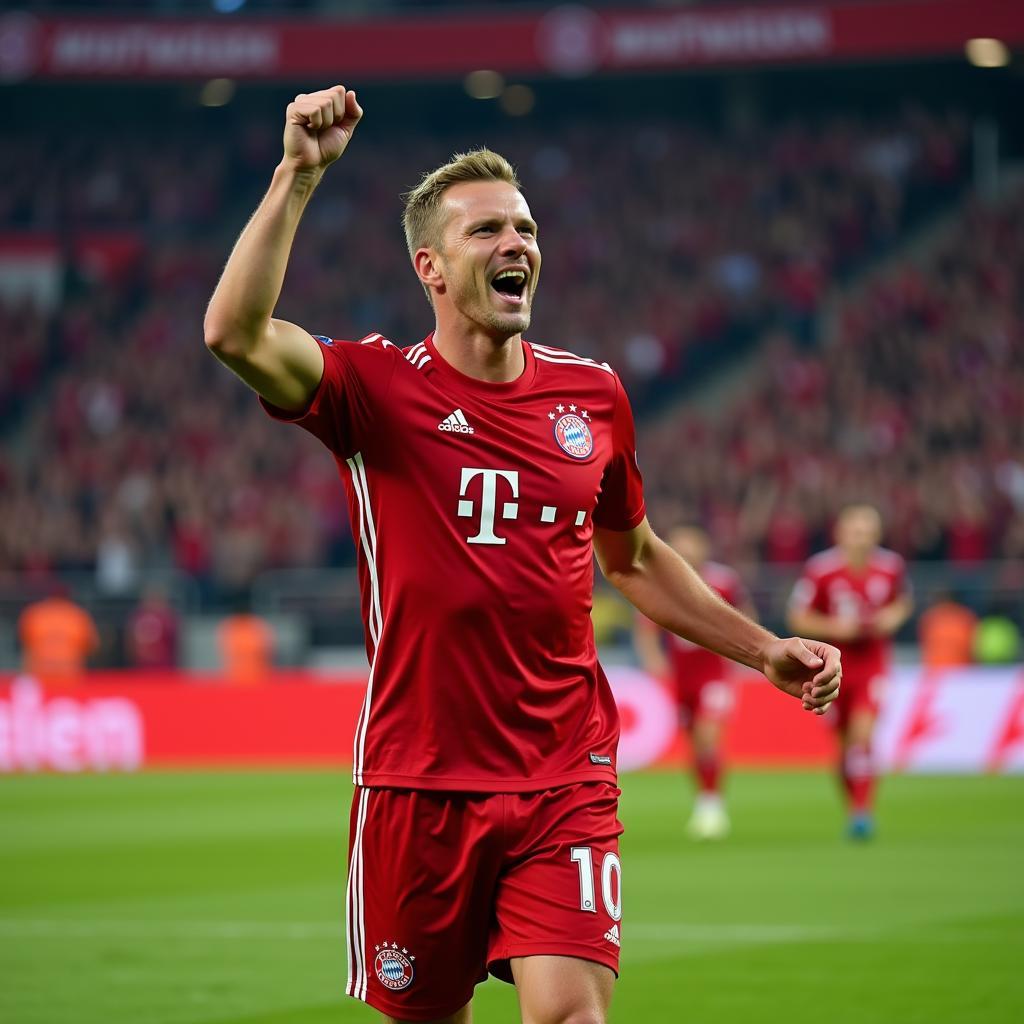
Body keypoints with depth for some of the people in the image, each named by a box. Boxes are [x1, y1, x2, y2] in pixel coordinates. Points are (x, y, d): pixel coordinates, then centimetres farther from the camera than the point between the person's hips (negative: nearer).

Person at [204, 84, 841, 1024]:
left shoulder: (593, 394, 8)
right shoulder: (378, 387, -3)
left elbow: (633, 558, 23)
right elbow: (237, 334, -23)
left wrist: (764, 650, 17)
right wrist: (298, 176, -25)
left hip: (565, 781, 2)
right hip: (418, 779, -1)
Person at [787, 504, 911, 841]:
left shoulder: (891, 567, -5)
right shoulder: (821, 569, -12)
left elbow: (904, 601, 15)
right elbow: (797, 616, -5)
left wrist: (894, 616, -8)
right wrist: (833, 626, -21)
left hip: (873, 661, 0)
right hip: (833, 662, 0)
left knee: (862, 733, -17)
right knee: (844, 741, 8)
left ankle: (863, 811, -18)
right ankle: (854, 805, 29)